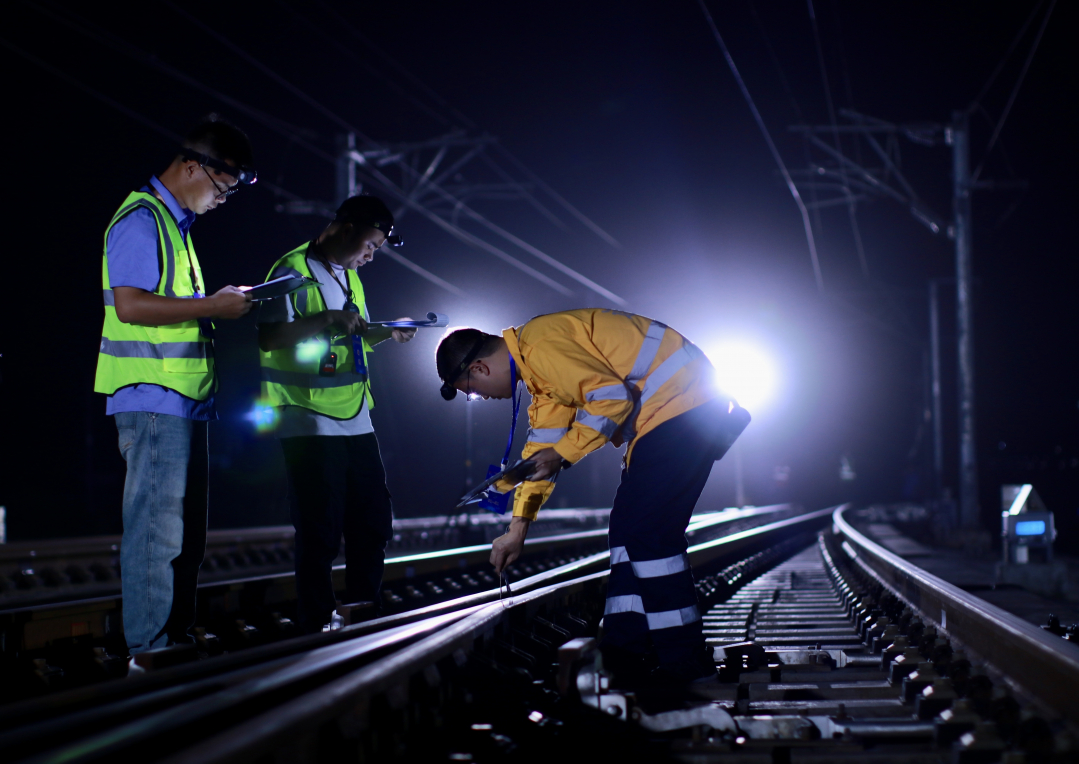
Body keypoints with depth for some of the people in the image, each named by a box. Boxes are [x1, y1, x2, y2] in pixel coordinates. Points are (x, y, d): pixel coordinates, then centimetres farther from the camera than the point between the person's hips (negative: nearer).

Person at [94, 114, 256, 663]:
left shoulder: (174, 223, 20)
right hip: (153, 401, -10)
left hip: (183, 401, 10)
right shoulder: (141, 220, -11)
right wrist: (212, 306, -17)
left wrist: (221, 301, 12)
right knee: (156, 528, -9)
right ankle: (151, 653, -5)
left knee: (184, 533, 13)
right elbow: (130, 305, -21)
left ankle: (176, 640, 20)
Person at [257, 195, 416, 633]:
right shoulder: (293, 271, -9)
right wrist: (328, 320, -25)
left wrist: (387, 333, 9)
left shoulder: (349, 277, 17)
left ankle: (365, 610, 24)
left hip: (355, 422, 8)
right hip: (311, 426, -8)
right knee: (320, 530, -3)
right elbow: (270, 338, -19)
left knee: (373, 520, 12)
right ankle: (318, 622, 7)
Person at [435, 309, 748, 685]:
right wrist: (518, 528, 21)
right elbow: (542, 446, 22)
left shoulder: (542, 344, -16)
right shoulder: (539, 369, 18)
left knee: (647, 532, -11)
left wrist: (562, 454, -15)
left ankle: (684, 663, -7)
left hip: (680, 399, -11)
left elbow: (612, 397, -24)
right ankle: (626, 653, 15)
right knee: (627, 529, 12)